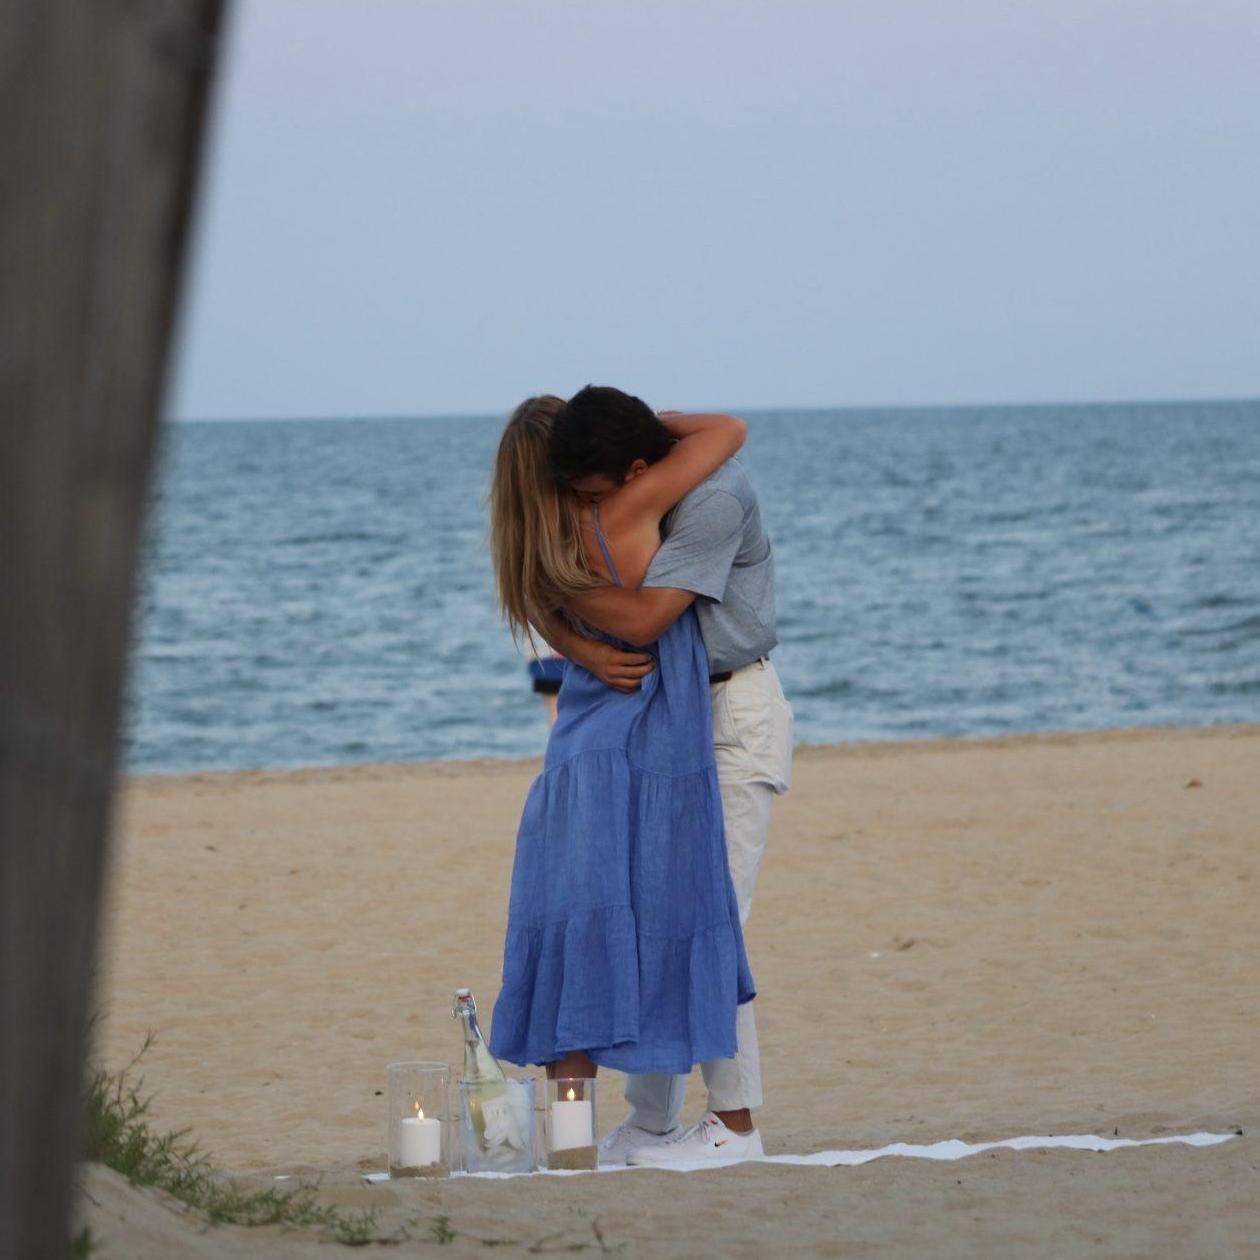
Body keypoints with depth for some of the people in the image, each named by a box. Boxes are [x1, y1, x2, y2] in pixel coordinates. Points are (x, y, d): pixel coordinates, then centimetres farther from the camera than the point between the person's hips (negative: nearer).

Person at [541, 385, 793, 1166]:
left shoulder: (715, 499, -23)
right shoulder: (616, 503, 1)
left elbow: (642, 618, -27)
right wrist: (587, 653, -21)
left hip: (732, 715, -8)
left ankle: (735, 1121, -7)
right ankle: (652, 1121, 11)